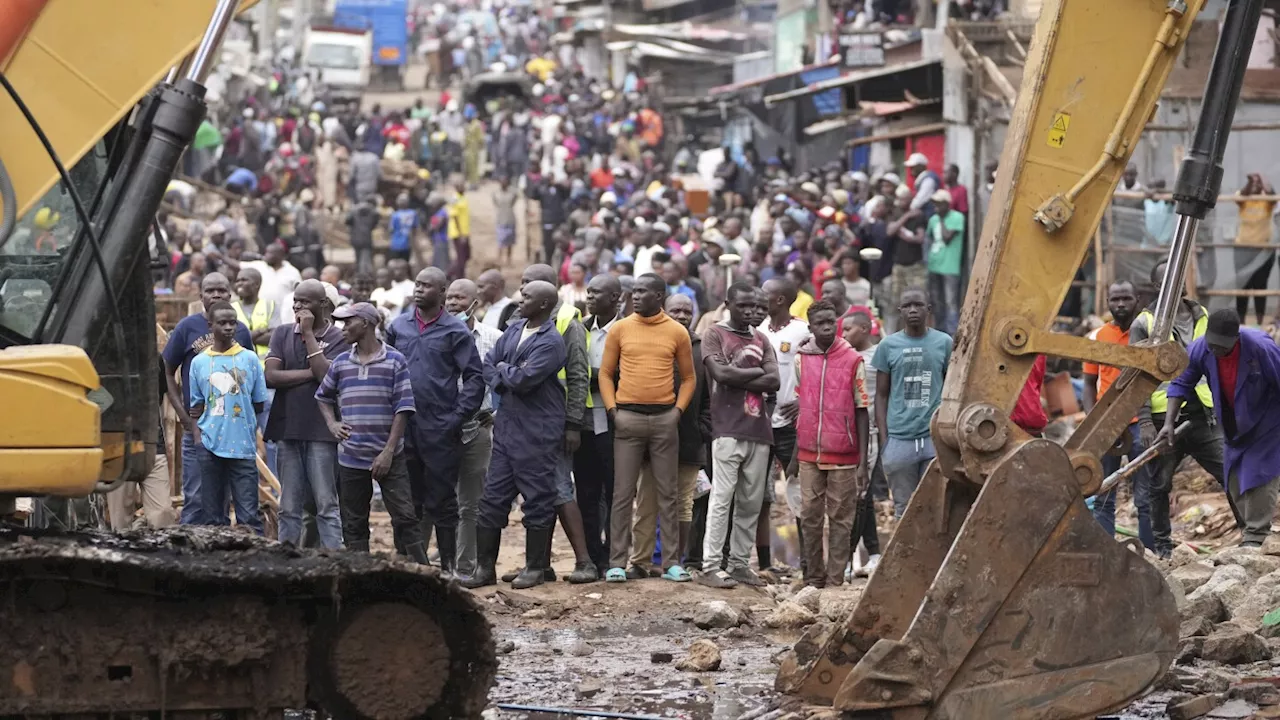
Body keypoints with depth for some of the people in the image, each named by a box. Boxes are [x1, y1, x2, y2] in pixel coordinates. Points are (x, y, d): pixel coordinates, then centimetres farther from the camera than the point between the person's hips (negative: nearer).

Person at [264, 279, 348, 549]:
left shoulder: (337, 338, 0)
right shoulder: (283, 334, 10)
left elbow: (326, 375, -15)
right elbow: (271, 377, -1)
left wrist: (308, 333, -10)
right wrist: (311, 374, -9)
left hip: (321, 432, -3)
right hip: (287, 428, 4)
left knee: (327, 505, -2)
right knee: (289, 508, 7)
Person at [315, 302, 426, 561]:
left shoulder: (395, 361, -3)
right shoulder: (340, 363, 8)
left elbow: (402, 409, -5)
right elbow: (323, 396, 24)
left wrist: (388, 452, -11)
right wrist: (332, 424, 5)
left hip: (389, 457, -4)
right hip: (351, 457, 4)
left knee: (404, 517, -7)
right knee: (354, 523, 7)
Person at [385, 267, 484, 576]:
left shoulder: (455, 331, -2)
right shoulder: (398, 327, 10)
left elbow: (475, 378, -4)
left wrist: (456, 418, -11)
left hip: (440, 430, -4)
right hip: (403, 427, 4)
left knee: (442, 502, 0)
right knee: (408, 501, 10)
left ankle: (447, 565, 6)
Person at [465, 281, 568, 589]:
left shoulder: (551, 342, -13)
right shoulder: (514, 329, 11)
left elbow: (523, 379, -22)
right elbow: (488, 364, 13)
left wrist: (503, 370, -2)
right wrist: (506, 381, -6)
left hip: (538, 433, -8)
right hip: (506, 425, 8)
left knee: (538, 500, 2)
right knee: (492, 497, 7)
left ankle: (535, 568, 11)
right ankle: (485, 567, 13)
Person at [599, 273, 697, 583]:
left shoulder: (677, 332, 4)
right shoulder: (620, 329, 4)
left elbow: (688, 377, 11)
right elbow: (606, 373, 8)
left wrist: (679, 409, -2)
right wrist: (612, 408, -3)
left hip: (664, 418, 0)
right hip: (628, 417, 0)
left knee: (668, 493, 4)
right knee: (623, 494, -1)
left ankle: (671, 562, 8)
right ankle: (617, 563, 0)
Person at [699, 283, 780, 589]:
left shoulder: (761, 340, 17)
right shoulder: (715, 334, 3)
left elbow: (774, 382, 4)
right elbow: (721, 373, -14)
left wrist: (737, 375, -6)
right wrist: (756, 371, -2)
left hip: (758, 429, 6)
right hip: (728, 428, -5)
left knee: (751, 501, 5)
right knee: (722, 498, -10)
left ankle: (739, 563, 10)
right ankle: (710, 566, -11)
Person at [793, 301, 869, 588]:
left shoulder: (853, 360, -1)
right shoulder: (800, 359, 7)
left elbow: (861, 412, 1)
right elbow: (797, 406, 13)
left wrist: (863, 461, -4)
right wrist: (792, 455, 8)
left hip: (844, 456, -2)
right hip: (809, 454, 2)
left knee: (841, 520, 1)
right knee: (810, 518, 4)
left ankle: (835, 580, 3)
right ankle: (813, 578, 12)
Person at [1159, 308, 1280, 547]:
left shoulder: (1261, 347, -30)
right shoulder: (1199, 349, -17)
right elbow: (1181, 384, -5)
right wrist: (1169, 423, -13)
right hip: (1234, 428, 6)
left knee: (1258, 480, -12)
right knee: (1235, 484, 9)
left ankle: (1256, 540, -9)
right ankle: (1250, 532, 21)